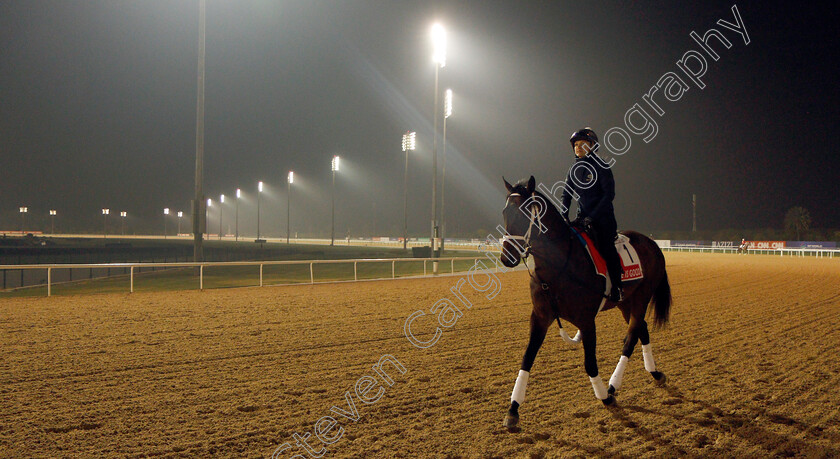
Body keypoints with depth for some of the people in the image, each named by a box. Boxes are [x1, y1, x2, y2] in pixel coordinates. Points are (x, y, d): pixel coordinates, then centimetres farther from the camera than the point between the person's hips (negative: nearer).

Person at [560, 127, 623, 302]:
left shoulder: (601, 167, -9)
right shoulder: (574, 169, 9)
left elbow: (609, 194, -14)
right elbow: (566, 194, 14)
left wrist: (593, 217, -20)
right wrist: (564, 217, -1)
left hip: (603, 217, -6)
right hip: (583, 217, 6)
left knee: (606, 247, -20)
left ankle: (617, 288, -13)